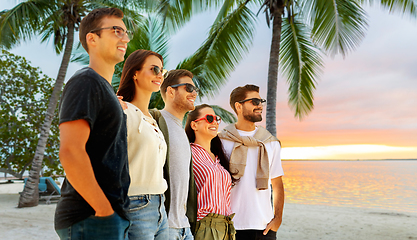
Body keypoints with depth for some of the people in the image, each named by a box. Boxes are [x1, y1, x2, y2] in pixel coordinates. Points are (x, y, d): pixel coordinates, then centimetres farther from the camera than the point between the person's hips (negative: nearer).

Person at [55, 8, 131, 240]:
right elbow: (70, 152, -22)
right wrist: (105, 211, -19)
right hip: (92, 219, -9)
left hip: (111, 214, 9)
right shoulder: (86, 81, -11)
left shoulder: (106, 89, 19)